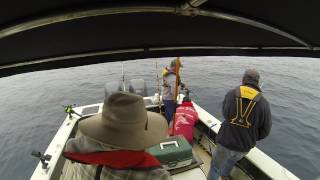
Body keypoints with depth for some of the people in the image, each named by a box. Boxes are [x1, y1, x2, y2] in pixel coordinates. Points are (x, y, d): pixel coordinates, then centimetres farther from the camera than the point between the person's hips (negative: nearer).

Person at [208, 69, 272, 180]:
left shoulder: (231, 94, -9)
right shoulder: (263, 102, -9)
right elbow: (265, 130, -1)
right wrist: (252, 138, 16)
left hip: (226, 141, -2)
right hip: (245, 147, 3)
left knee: (215, 167, 18)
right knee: (232, 159, 33)